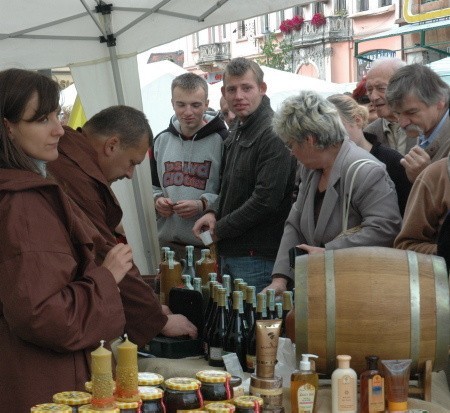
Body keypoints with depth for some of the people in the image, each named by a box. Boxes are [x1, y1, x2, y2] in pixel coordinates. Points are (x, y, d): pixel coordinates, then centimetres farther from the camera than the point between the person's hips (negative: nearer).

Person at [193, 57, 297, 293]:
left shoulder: (272, 134, -16)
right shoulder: (237, 132, 16)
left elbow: (266, 200, -22)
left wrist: (219, 231, -12)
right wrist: (215, 213, 6)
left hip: (258, 257, -9)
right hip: (230, 252, 9)